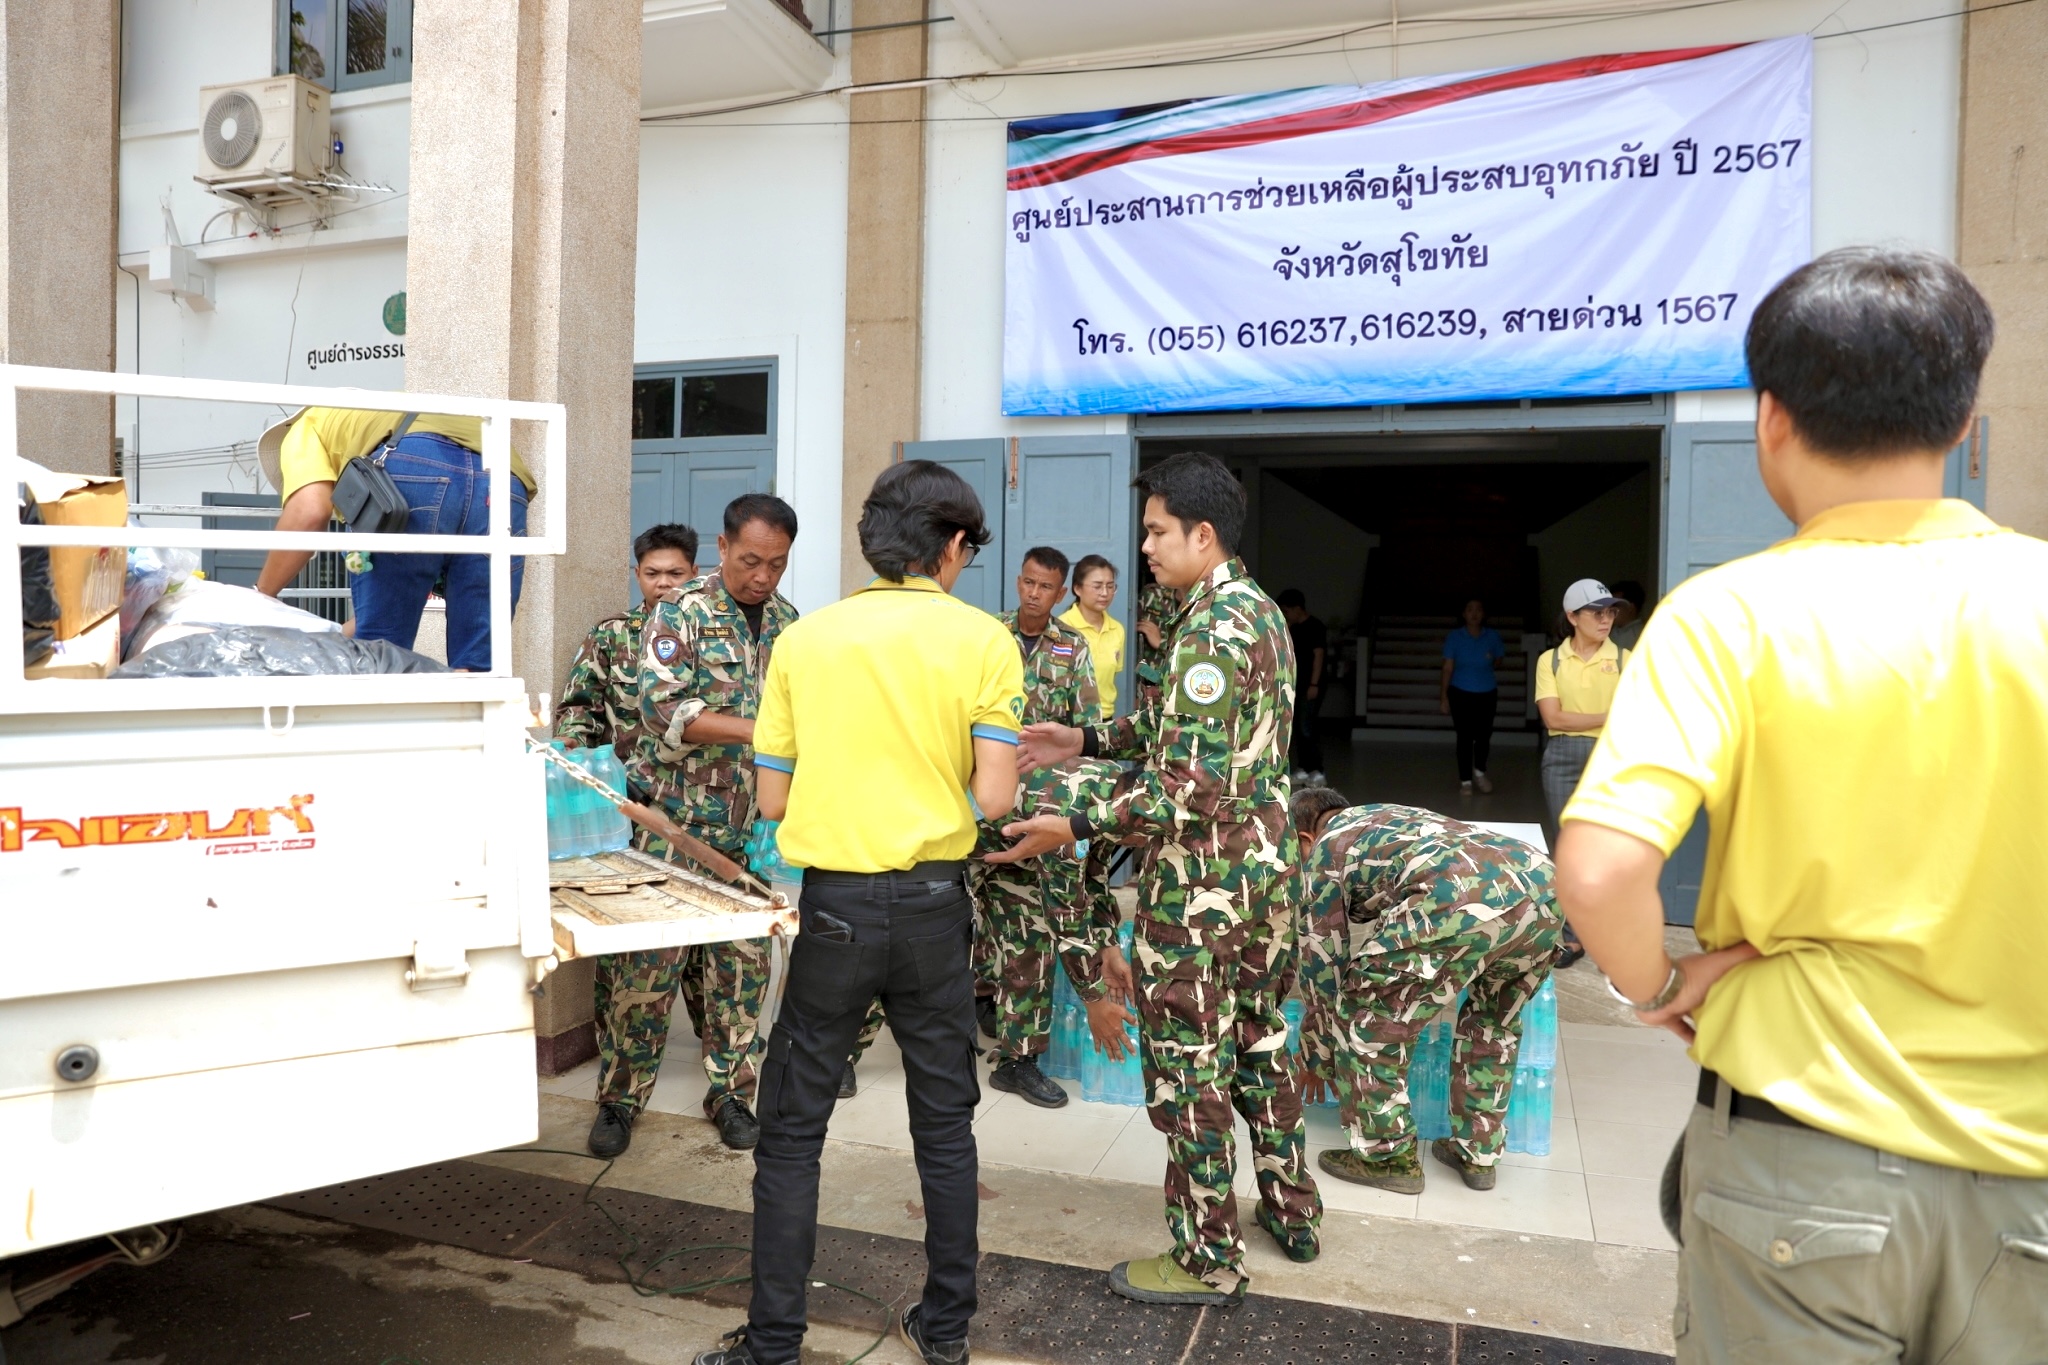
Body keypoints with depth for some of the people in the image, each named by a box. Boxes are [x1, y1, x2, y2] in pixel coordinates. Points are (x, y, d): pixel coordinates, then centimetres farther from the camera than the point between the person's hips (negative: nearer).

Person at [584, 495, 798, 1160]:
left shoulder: (787, 623, 9)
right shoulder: (682, 611, -8)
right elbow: (664, 709, -18)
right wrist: (756, 731, -26)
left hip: (753, 825, 5)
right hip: (676, 818, -4)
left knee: (742, 960, 9)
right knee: (651, 959, 0)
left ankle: (730, 1091, 22)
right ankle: (620, 1096, 15)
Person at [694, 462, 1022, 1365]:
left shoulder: (804, 639, 0)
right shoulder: (981, 639, -5)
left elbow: (772, 799, 2)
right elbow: (993, 795, -10)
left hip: (833, 901, 0)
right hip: (933, 900, 1)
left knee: (791, 1131, 12)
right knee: (944, 1122, 16)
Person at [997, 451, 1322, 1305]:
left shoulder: (1209, 630, -21)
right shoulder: (1261, 613, 10)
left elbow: (1192, 786, -26)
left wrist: (1075, 829, -25)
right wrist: (1086, 742, 11)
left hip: (1199, 882, -10)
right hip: (1263, 869, 10)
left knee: (1189, 1067, 4)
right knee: (1259, 1041, 22)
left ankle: (1208, 1259, 18)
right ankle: (1292, 1208, 37)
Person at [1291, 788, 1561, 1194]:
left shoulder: (1323, 855, 23)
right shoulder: (1392, 816, 41)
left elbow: (1323, 970, 26)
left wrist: (1317, 1060, 39)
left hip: (1460, 901, -7)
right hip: (1542, 882, 8)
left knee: (1366, 1016, 13)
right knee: (1495, 1019, 32)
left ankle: (1388, 1157, 24)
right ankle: (1478, 1153, 38)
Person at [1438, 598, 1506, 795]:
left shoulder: (1493, 636, -1)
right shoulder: (1454, 637, -7)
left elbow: (1499, 659, 15)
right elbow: (1447, 668, -6)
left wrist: (1490, 659, -9)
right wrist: (1443, 696, -9)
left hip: (1487, 694, 2)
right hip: (1461, 694, -2)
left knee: (1484, 735, 7)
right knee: (1465, 737, 0)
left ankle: (1479, 771, 33)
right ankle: (1465, 781, 12)